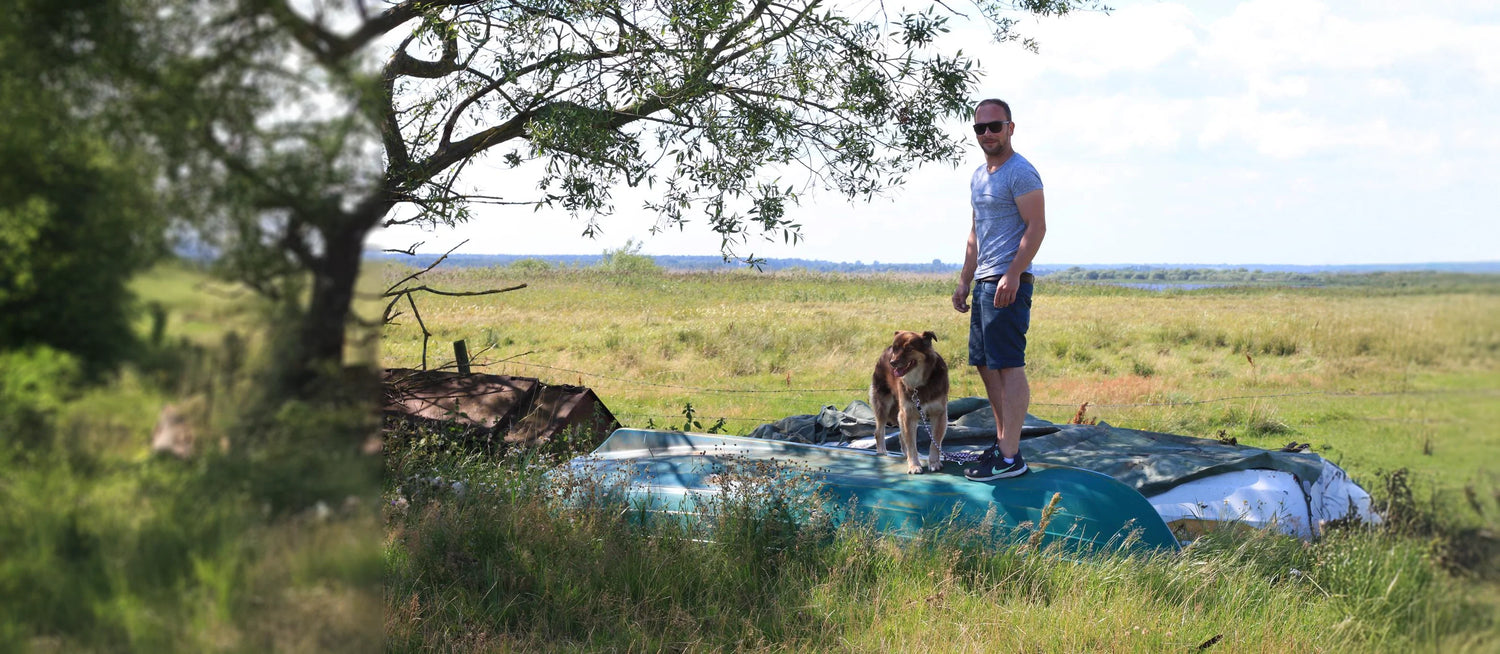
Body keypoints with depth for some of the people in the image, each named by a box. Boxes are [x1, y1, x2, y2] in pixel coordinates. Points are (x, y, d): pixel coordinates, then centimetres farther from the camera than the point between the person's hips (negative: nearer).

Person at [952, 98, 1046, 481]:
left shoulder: (1020, 172, -9)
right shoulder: (978, 176, 20)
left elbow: (1036, 227, -16)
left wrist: (1012, 275, -24)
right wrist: (964, 282, 20)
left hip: (1009, 282, -10)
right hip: (983, 284, 10)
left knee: (1008, 366, -11)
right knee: (986, 365, 13)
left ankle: (1011, 457, -11)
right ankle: (1002, 441, 23)